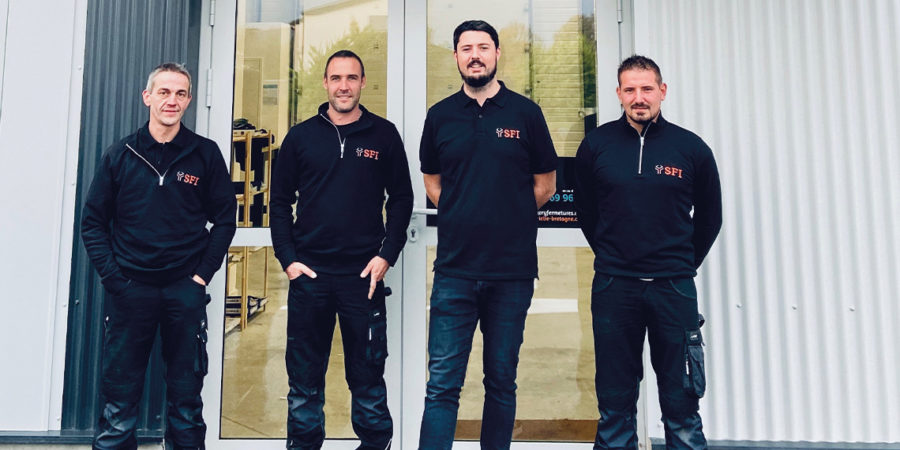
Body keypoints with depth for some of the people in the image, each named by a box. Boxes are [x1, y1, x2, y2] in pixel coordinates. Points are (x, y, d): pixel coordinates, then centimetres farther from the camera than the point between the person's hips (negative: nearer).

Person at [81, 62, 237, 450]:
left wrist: (203, 273, -5)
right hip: (129, 288, 1)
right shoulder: (120, 155, 3)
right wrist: (113, 277, -5)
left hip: (185, 290, 0)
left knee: (186, 394, 10)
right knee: (119, 395, 7)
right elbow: (93, 222, 5)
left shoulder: (205, 154, 1)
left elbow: (225, 218, 3)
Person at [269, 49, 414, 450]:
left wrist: (387, 255, -5)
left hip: (364, 274, -1)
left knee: (368, 376, 9)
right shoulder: (301, 136, 6)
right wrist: (288, 259, -1)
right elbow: (280, 201, 8)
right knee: (304, 377, 11)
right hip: (309, 274, 1)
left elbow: (401, 199, 4)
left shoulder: (384, 134, 3)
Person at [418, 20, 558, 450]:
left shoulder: (525, 112, 3)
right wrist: (467, 216, 7)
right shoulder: (440, 115, 8)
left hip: (512, 271, 0)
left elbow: (545, 183, 9)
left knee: (502, 381, 10)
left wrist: (508, 218, 6)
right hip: (455, 269, 1)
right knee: (441, 383, 0)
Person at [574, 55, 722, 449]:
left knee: (681, 404, 6)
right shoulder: (596, 145, 1)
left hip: (674, 288, 0)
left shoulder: (691, 148, 1)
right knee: (614, 404, 9)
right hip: (613, 287, 0)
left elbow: (710, 217, 13)